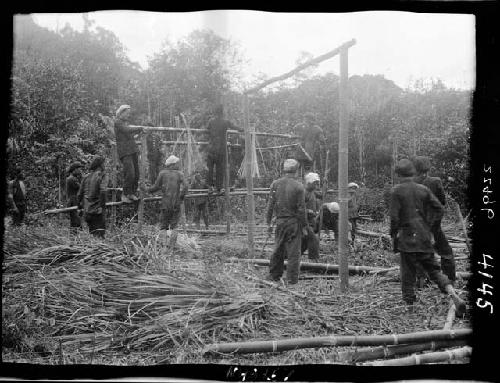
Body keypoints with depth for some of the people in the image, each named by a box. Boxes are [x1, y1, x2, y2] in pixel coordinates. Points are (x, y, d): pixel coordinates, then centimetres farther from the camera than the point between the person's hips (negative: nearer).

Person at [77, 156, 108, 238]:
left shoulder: (86, 177, 13)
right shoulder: (102, 175, -5)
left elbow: (80, 194, 15)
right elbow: (103, 191, -21)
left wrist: (80, 205, 29)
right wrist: (102, 206, -15)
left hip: (87, 211, 6)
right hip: (97, 210, -6)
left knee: (92, 233, 13)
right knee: (99, 235, -5)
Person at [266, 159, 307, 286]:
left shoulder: (275, 184, 1)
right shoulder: (299, 187, -9)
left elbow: (270, 205, 2)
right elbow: (301, 209, -9)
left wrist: (268, 222, 8)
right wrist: (304, 226, -2)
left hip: (280, 221, 4)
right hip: (294, 222, -4)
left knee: (278, 249, 15)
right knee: (293, 251, 4)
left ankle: (274, 275, 24)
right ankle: (292, 279, 6)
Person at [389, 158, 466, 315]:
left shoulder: (396, 191, -7)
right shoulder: (423, 189, 6)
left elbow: (394, 216, -11)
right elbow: (439, 209, 4)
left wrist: (393, 235, 0)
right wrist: (428, 225, 11)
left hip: (407, 237, -4)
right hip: (424, 237, 4)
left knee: (407, 273, 6)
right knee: (433, 270, 9)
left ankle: (409, 305, 10)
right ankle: (456, 298, -6)